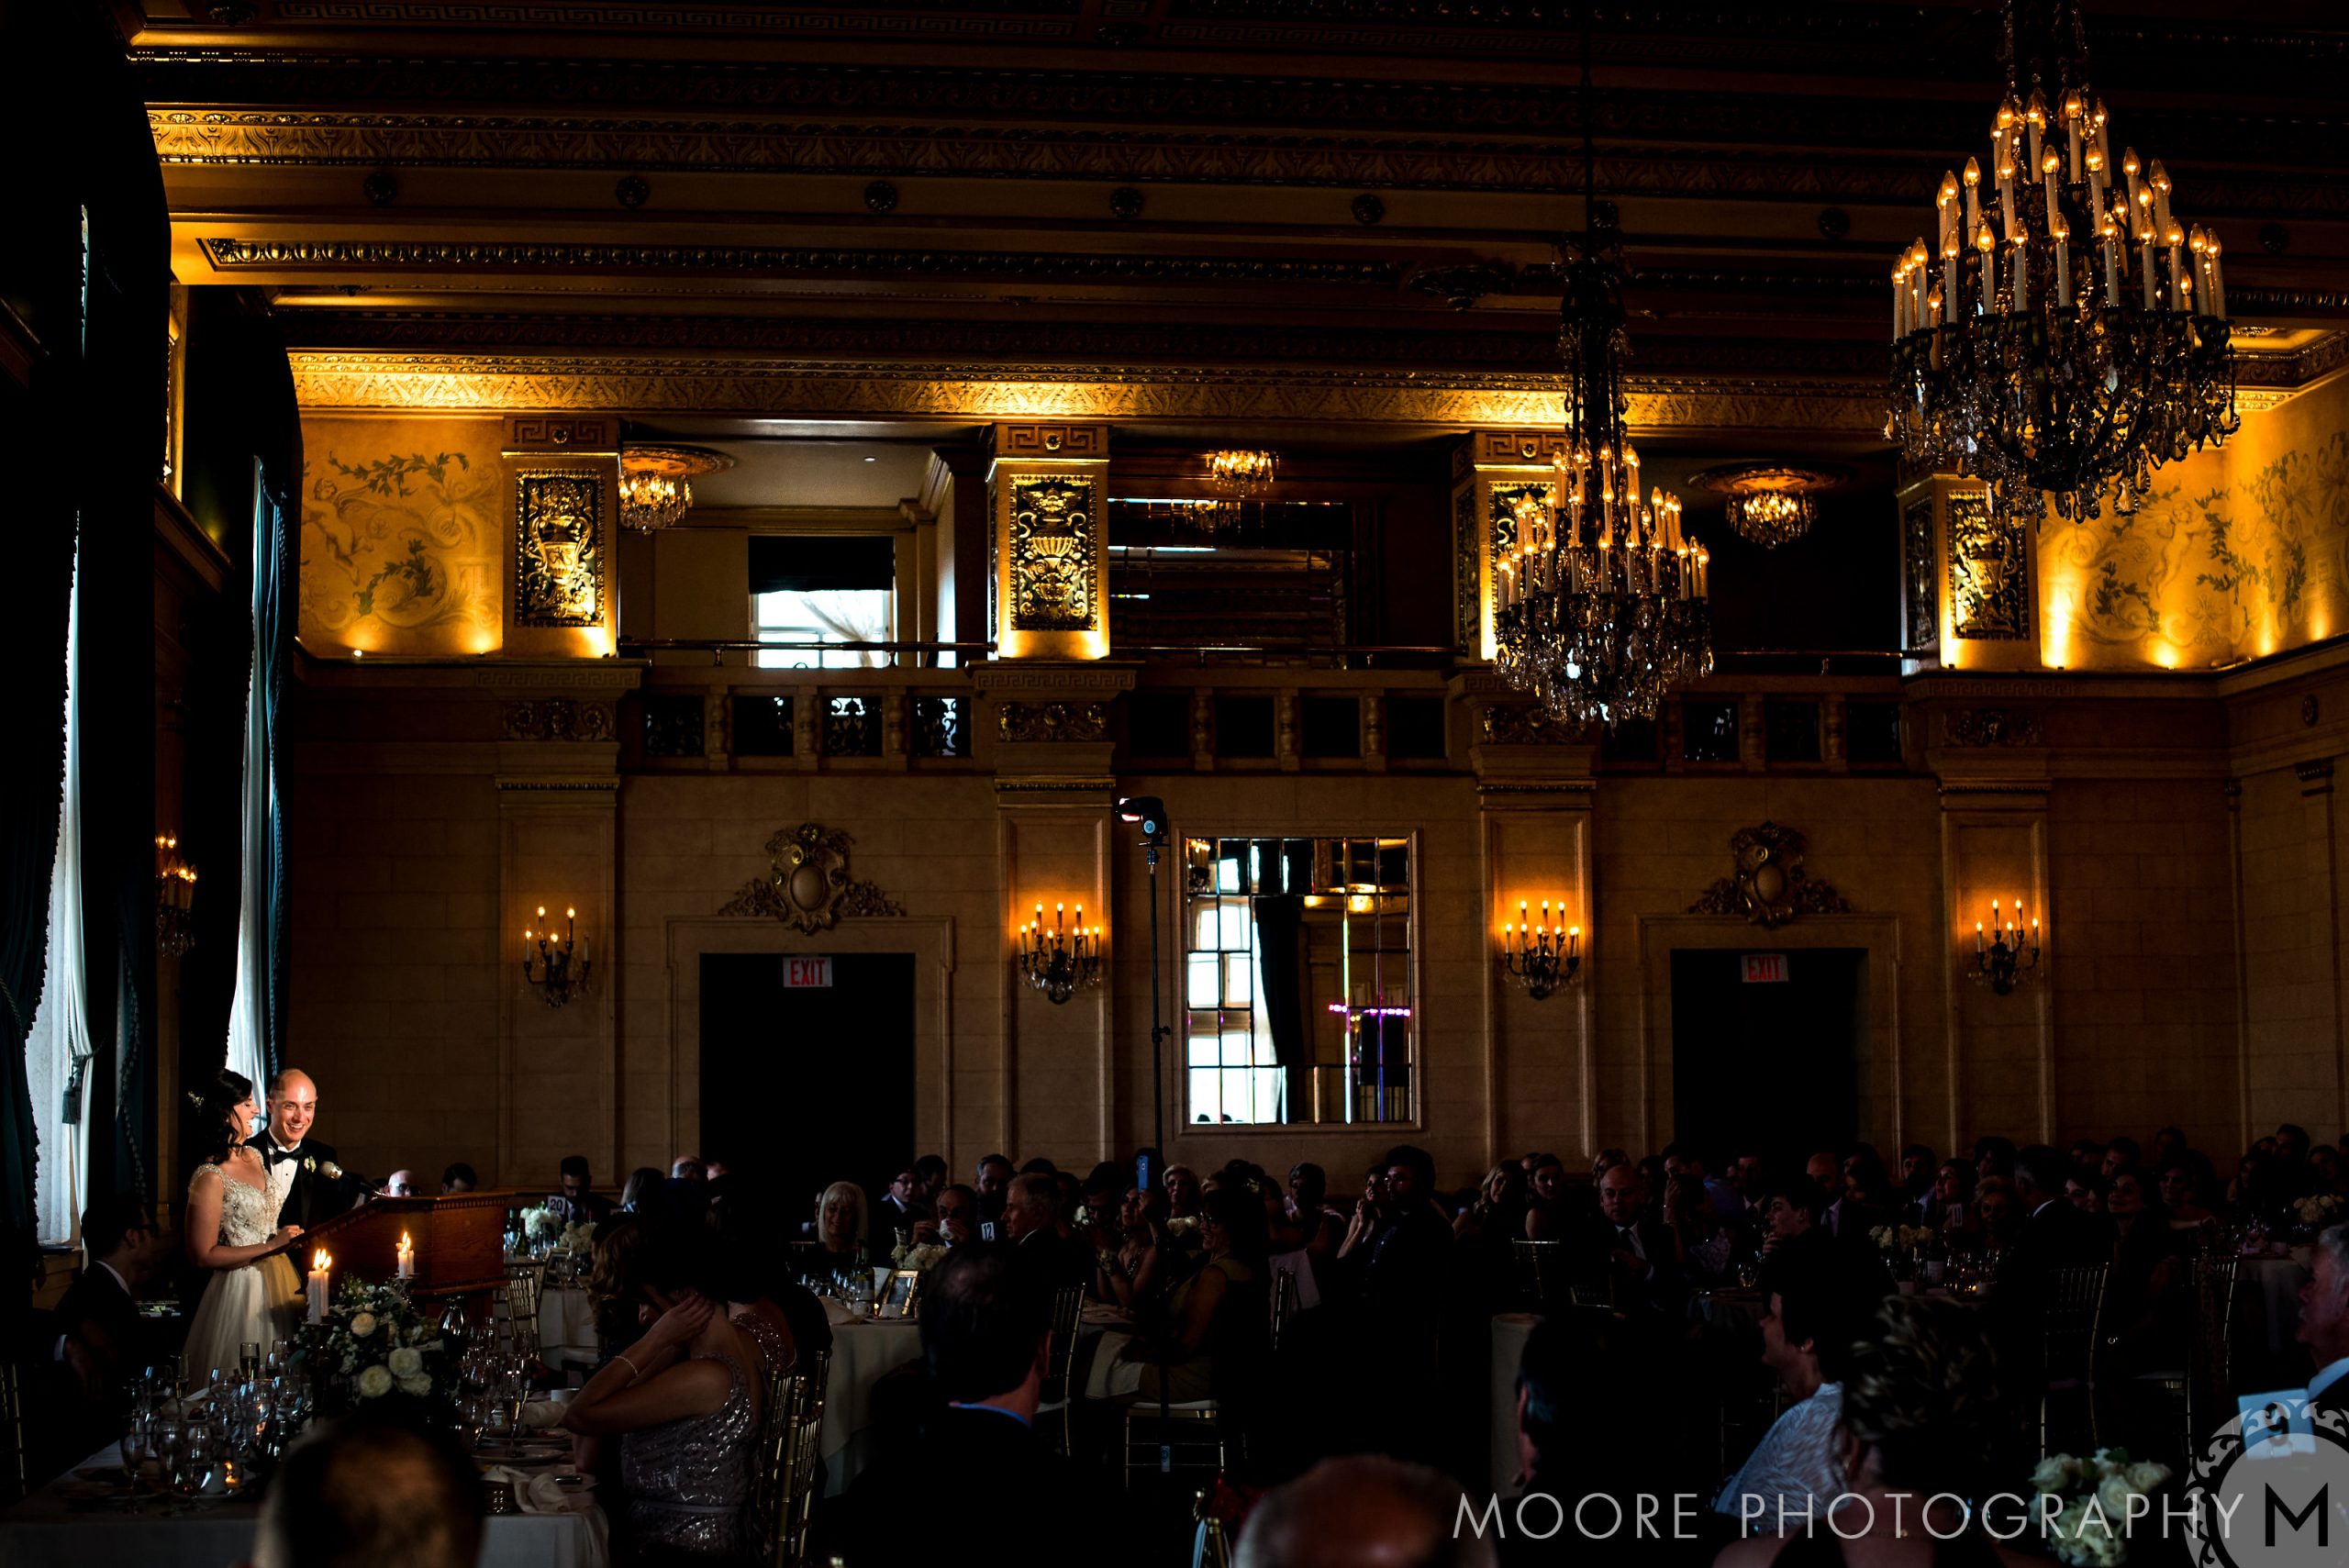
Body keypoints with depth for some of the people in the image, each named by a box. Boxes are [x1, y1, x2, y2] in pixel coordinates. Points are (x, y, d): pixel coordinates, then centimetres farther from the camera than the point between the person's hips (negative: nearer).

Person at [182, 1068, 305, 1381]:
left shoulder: (254, 1156, 7)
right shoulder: (210, 1177, -17)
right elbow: (203, 1255, -17)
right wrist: (270, 1247, -17)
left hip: (277, 1282, 8)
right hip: (241, 1288, -8)